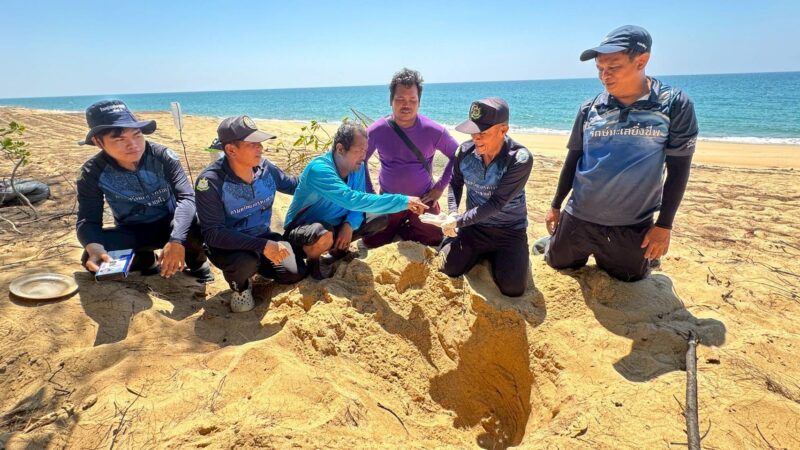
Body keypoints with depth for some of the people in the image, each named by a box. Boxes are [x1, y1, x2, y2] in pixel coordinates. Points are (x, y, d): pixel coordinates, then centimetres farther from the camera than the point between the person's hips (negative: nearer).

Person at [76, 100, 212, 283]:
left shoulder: (163, 156, -20)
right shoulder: (93, 173, -15)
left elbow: (186, 197, -30)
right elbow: (87, 221, -17)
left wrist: (176, 240, -47)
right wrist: (94, 248, -43)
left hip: (169, 224, -2)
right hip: (131, 232, 2)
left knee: (195, 226, -36)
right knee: (92, 260, -27)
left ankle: (196, 264, -2)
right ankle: (145, 260, 4)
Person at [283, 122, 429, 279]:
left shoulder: (358, 167, -7)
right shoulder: (319, 169, -32)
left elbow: (358, 205, -3)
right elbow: (353, 200, -44)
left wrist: (349, 225, -27)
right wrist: (403, 201, -44)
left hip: (335, 225, 7)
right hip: (301, 231, -7)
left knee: (380, 218, -2)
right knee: (324, 234, -41)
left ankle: (339, 249, 15)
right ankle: (313, 262, -5)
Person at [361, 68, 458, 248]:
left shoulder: (434, 131, -13)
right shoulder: (377, 130, -11)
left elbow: (457, 156, 1)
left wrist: (440, 186, -3)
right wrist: (369, 193, 1)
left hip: (423, 200, 0)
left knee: (435, 241, -3)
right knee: (371, 243, 0)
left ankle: (405, 230, 25)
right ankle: (395, 227, 30)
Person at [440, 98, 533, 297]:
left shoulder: (521, 159, -23)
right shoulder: (465, 151, -9)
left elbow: (496, 203, -26)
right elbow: (455, 184, 10)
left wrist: (458, 222, -24)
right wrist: (453, 214, -7)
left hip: (509, 231, -3)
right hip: (474, 226, 3)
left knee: (512, 288, -17)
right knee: (447, 270, -8)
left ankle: (494, 256, 17)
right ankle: (482, 254, 22)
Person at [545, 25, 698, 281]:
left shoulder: (674, 105, -9)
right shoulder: (590, 109, -3)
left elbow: (678, 169, -6)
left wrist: (664, 225, -7)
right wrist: (555, 207, 9)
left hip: (632, 226, -2)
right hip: (579, 218, 2)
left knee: (628, 281, 14)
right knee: (557, 263, 14)